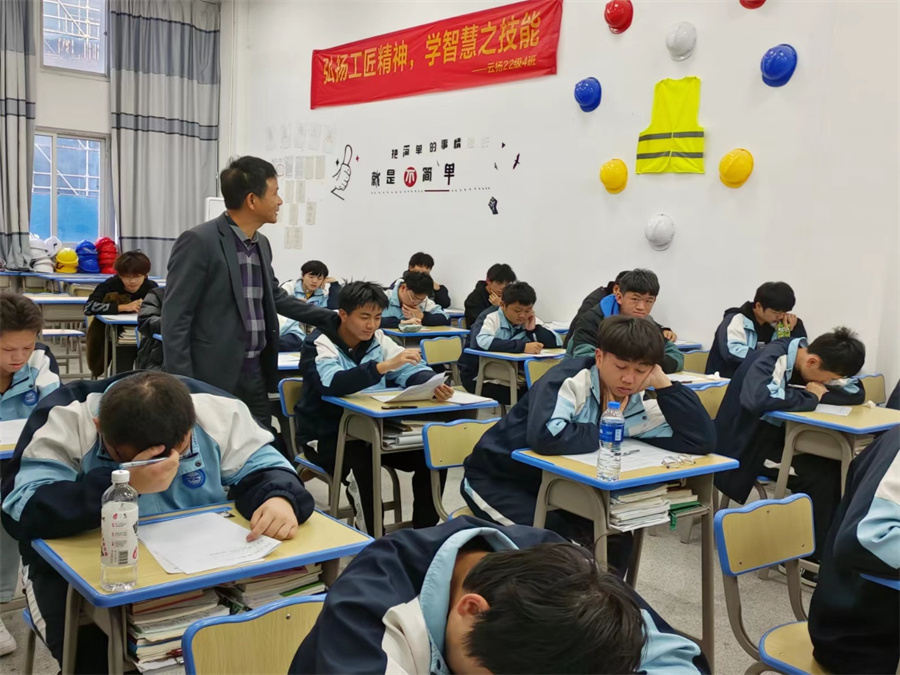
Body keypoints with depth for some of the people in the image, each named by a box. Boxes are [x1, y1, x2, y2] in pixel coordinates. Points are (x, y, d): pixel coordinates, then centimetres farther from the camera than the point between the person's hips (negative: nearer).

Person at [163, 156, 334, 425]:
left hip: (257, 375, 8)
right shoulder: (198, 241, -13)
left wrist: (331, 318, 23)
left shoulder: (261, 243, 12)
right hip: (213, 379, -7)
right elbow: (175, 318, -14)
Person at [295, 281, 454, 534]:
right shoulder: (319, 344, -13)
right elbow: (333, 383, -33)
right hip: (326, 435, -6)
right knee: (363, 463, -35)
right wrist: (384, 366, -44)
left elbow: (413, 370, 1)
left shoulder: (377, 340, 4)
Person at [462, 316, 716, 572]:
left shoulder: (638, 409, -6)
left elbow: (702, 441, -13)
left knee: (617, 541, -6)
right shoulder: (570, 380, -25)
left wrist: (663, 382, -17)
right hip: (497, 480, -6)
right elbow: (545, 436, -43)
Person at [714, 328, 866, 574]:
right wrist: (811, 397, -27)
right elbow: (757, 398, -43)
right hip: (749, 445, -8)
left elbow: (857, 394, 1)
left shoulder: (815, 361, -1)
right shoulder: (772, 359, -24)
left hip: (780, 437, 8)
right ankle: (808, 557, -6)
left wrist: (821, 392, -19)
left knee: (839, 470, -11)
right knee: (818, 478, -22)